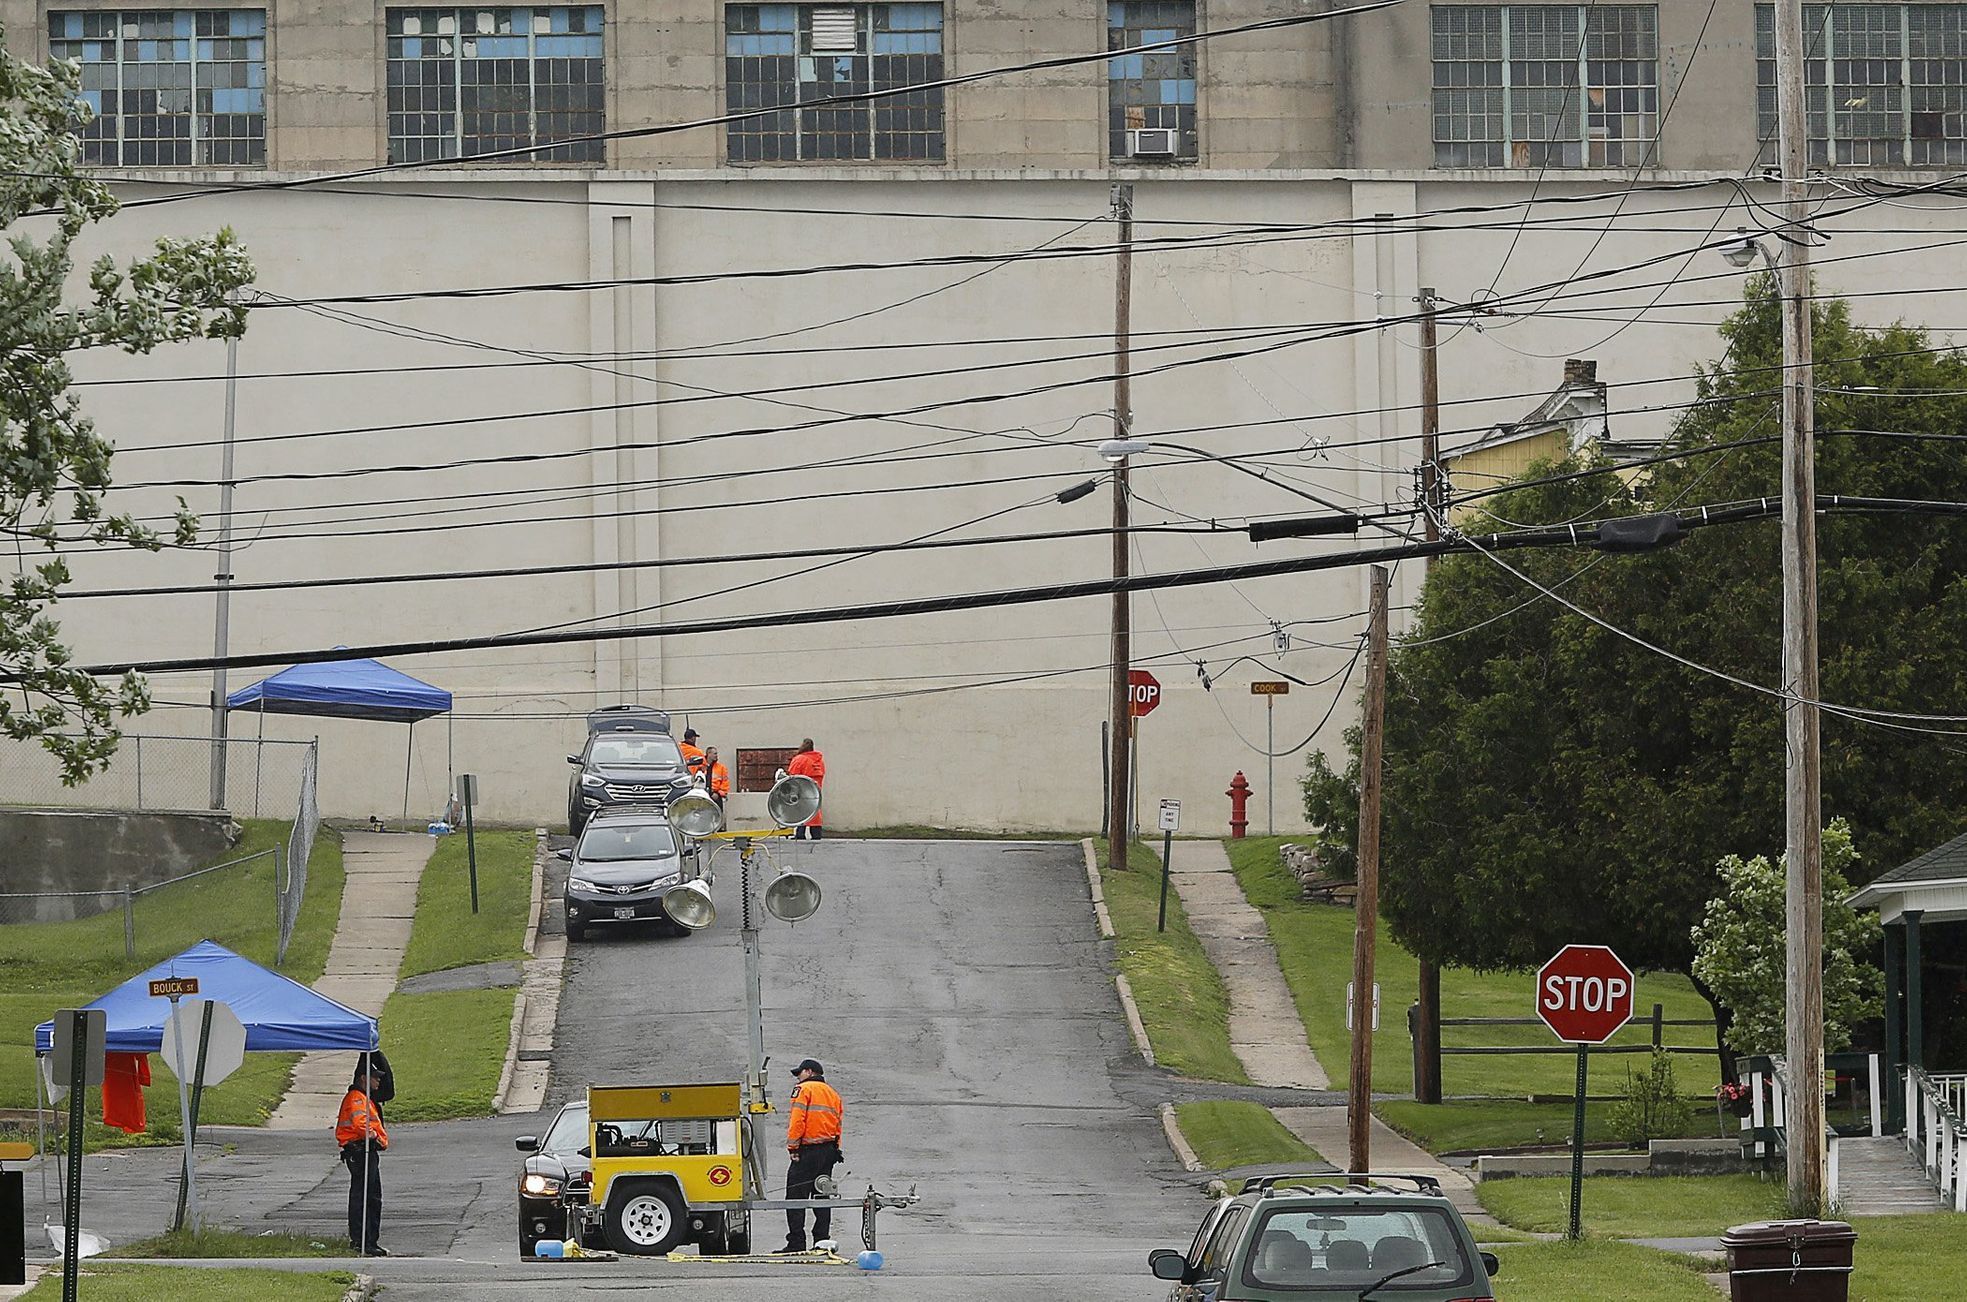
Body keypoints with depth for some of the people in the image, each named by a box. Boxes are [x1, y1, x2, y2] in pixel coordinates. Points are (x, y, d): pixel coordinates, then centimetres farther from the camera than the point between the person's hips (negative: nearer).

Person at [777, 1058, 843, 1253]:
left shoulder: (803, 1090, -3)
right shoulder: (833, 1094, 20)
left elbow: (797, 1121, -13)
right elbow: (838, 1125, 17)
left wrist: (792, 1147, -11)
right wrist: (834, 1151, 17)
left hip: (808, 1151, -8)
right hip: (829, 1150, 8)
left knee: (795, 1197, -7)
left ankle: (796, 1242, -12)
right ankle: (822, 1241, 10)